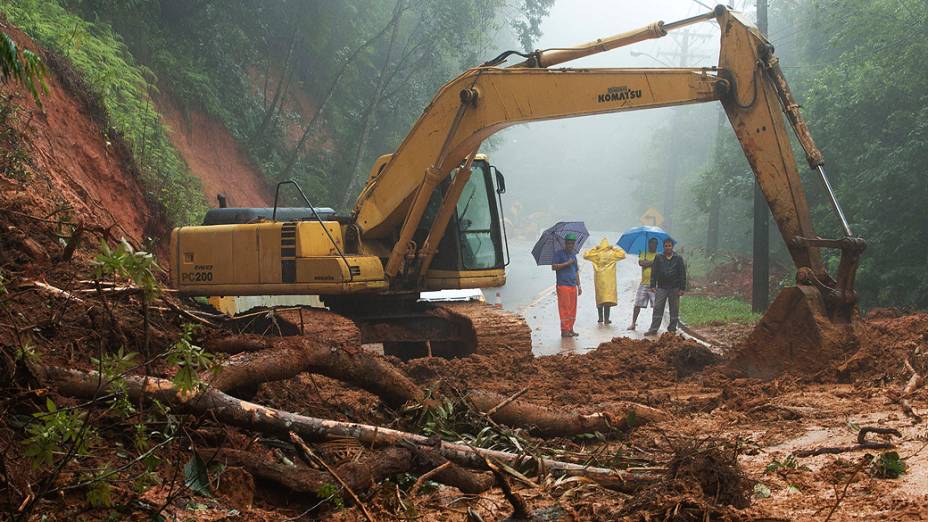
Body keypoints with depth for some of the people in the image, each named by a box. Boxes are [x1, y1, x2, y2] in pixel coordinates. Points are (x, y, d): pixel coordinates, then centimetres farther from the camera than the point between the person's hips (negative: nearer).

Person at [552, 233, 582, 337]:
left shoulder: (573, 255, 21)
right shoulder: (559, 254, 0)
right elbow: (553, 267, -10)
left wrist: (579, 286, 19)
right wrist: (567, 263, -14)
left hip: (573, 286, 7)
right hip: (563, 285, -7)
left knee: (573, 309, 5)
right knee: (564, 308, -9)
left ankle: (570, 329, 10)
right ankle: (564, 330, -7)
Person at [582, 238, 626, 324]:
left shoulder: (596, 254, -3)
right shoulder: (612, 253, -6)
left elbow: (585, 255, 6)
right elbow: (622, 254, 2)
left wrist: (594, 248, 7)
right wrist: (614, 248, 5)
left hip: (599, 280, 2)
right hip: (608, 280, -2)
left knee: (599, 298, 13)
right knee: (608, 298, -2)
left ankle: (601, 318, 18)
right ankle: (606, 319, -5)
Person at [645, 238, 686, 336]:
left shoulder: (678, 258, 4)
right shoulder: (658, 258, 7)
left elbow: (683, 274, 2)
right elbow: (654, 272, 6)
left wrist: (682, 288, -3)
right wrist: (653, 285, -4)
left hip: (674, 288, 0)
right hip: (661, 287, 0)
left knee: (674, 310, 5)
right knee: (657, 309, -4)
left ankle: (672, 328, 14)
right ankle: (653, 329, -4)